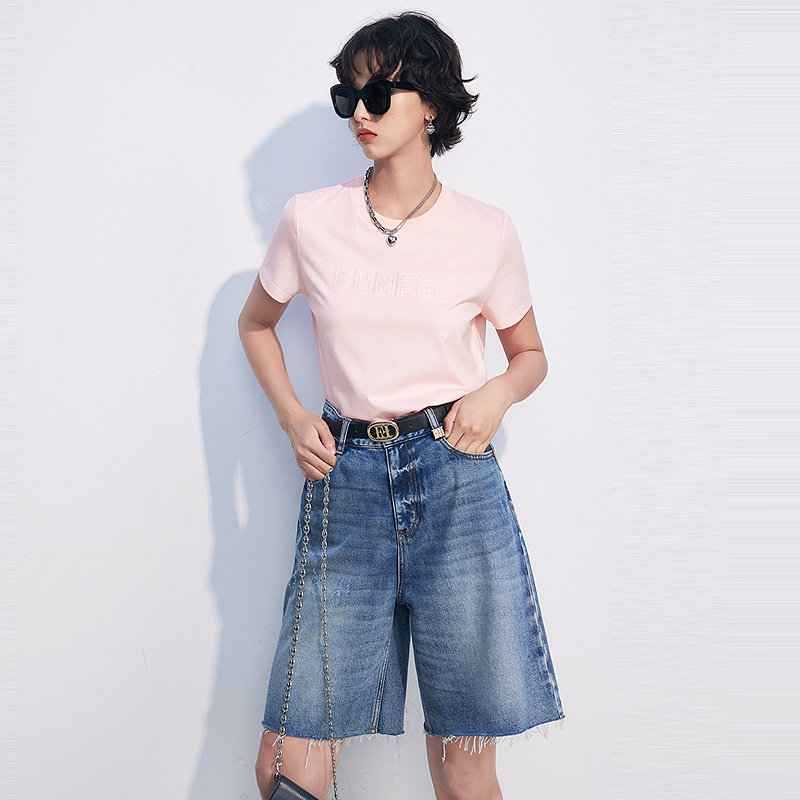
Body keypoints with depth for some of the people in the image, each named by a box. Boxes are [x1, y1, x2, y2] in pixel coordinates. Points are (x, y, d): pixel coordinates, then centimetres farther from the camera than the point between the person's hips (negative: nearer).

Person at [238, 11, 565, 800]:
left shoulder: (486, 231, 2)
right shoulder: (310, 219, 4)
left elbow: (531, 354, 16)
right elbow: (255, 324, 20)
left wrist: (498, 391, -6)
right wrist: (291, 417, 6)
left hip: (457, 479, -1)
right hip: (345, 483, 1)